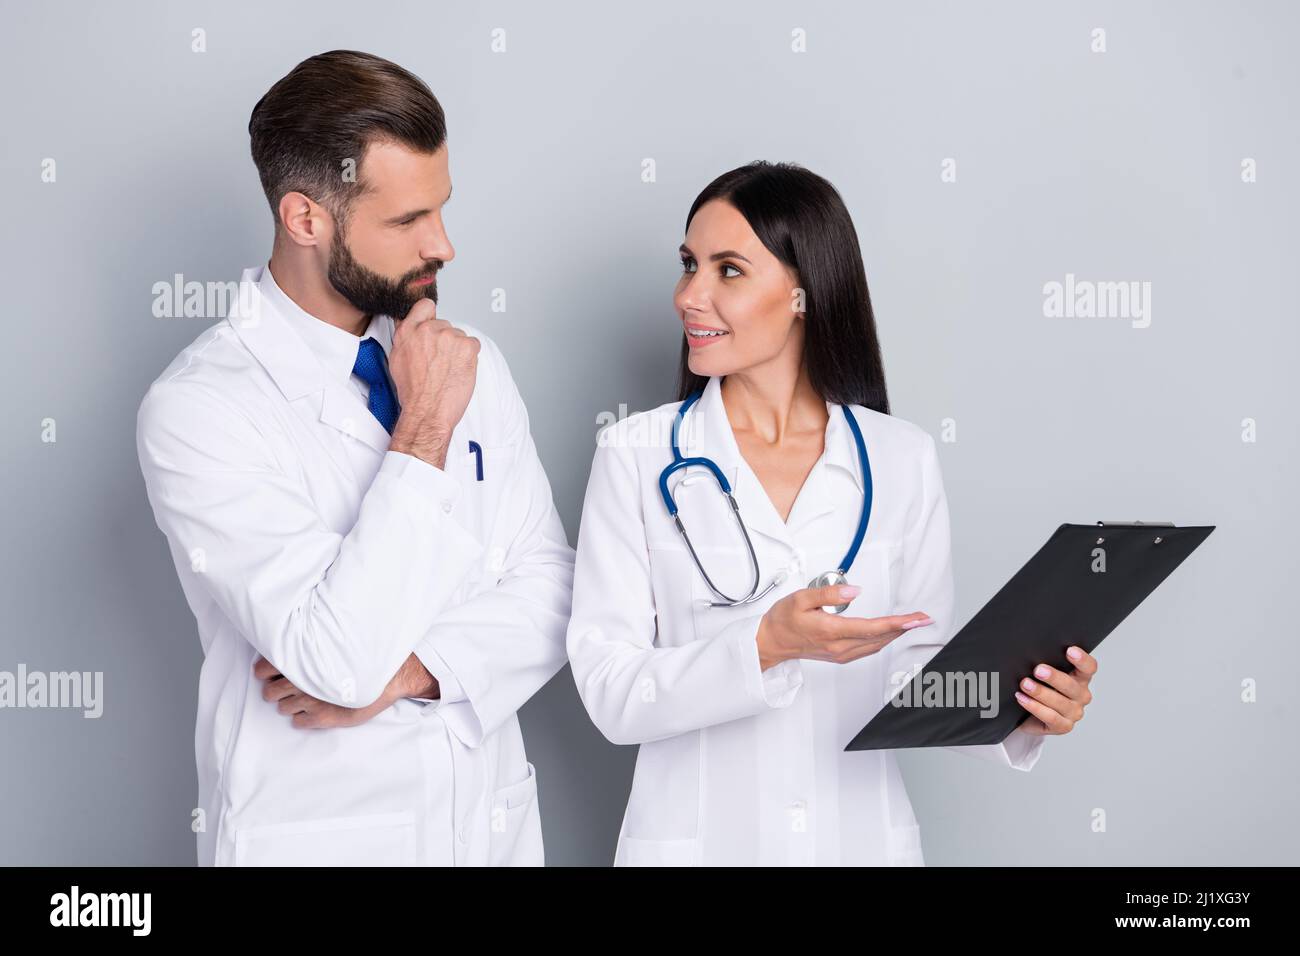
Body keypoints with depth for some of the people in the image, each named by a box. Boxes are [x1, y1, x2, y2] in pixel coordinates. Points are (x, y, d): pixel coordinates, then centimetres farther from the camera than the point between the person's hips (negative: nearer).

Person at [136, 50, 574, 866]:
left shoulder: (470, 361, -1)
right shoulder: (199, 409, -18)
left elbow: (550, 593, -1)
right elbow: (340, 661, -25)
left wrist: (407, 667, -17)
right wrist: (424, 428, -22)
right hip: (319, 835, -4)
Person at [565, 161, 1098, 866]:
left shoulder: (903, 460, -1)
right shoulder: (636, 456, -6)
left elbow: (916, 668, 4)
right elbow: (610, 694, -11)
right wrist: (765, 646, -25)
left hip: (863, 835, 2)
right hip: (695, 838, -1)